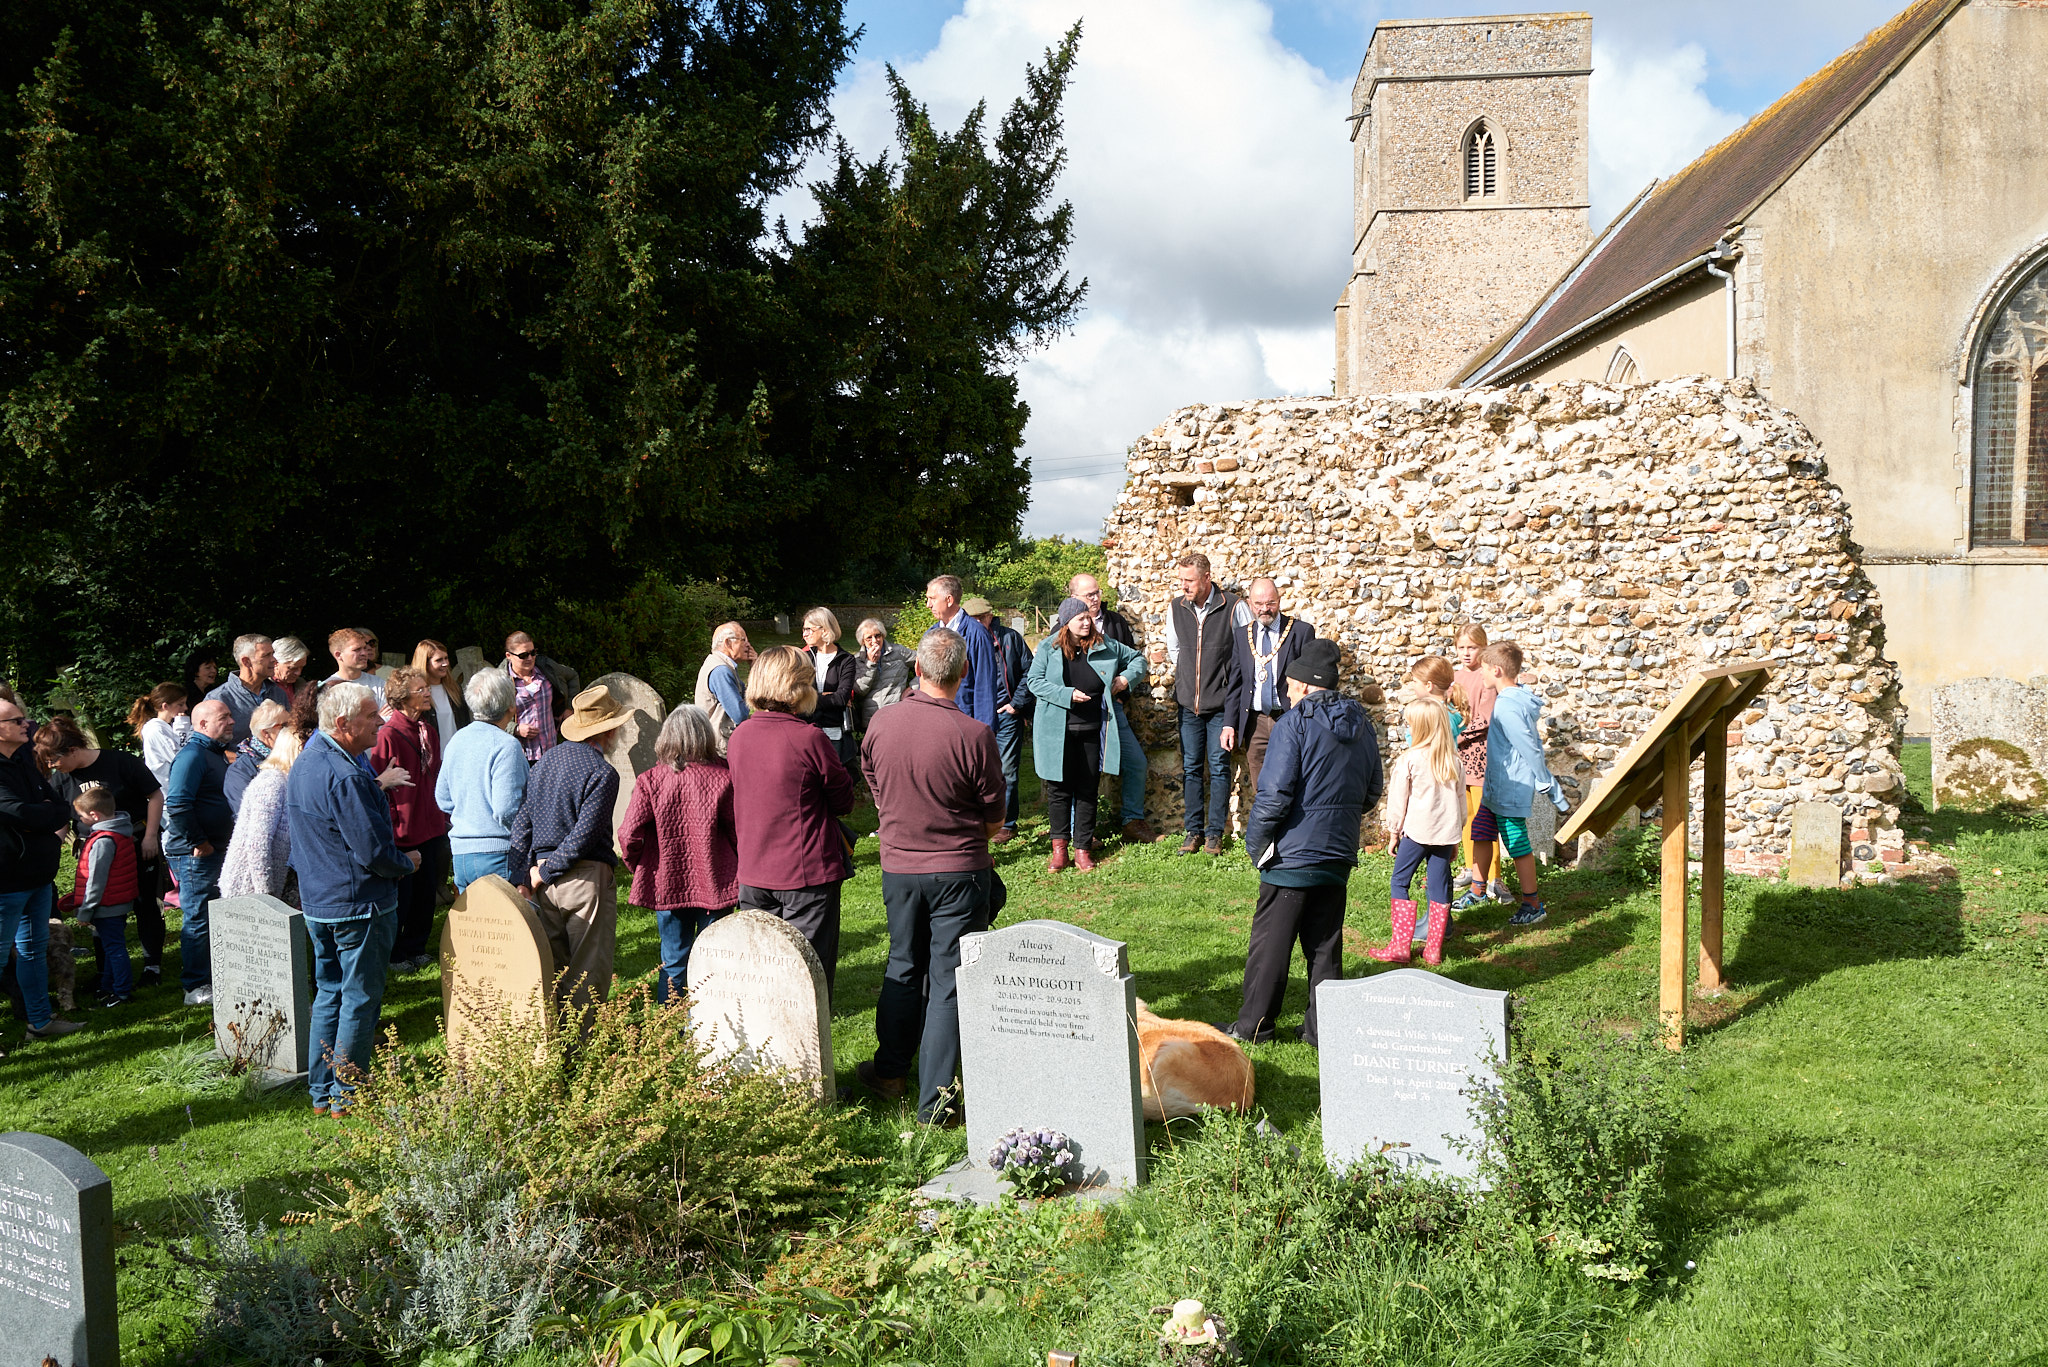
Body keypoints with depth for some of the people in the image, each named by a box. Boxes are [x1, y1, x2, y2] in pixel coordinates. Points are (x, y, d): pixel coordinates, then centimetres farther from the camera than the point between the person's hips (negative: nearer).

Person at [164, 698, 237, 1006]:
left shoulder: (215, 753, 16)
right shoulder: (192, 755, -17)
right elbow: (177, 804, -25)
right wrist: (198, 842, -21)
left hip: (215, 850, 10)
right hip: (195, 854, -10)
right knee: (198, 919, -4)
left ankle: (212, 978, 27)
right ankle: (196, 988, 2)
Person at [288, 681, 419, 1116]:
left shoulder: (303, 763, 9)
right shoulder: (345, 778, -24)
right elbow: (373, 850, -25)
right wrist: (406, 864, -5)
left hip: (316, 901, 9)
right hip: (358, 905, -9)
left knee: (329, 993, 18)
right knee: (360, 997, 2)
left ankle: (321, 1091, 25)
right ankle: (347, 1095, 10)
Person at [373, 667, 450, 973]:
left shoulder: (429, 731, 8)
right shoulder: (388, 735, -16)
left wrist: (440, 817, 13)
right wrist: (390, 828, -16)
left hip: (429, 827, 7)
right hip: (401, 830, -7)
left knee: (426, 892, 14)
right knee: (400, 895, 5)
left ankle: (416, 947, 29)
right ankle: (393, 955, 20)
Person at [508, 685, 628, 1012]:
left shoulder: (547, 759, 10)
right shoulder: (602, 773, -13)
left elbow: (522, 820, 9)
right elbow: (584, 834, -17)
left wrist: (525, 873, 6)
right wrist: (546, 873, -7)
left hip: (545, 881, 7)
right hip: (585, 879, -7)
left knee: (552, 969, 14)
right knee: (588, 971, 1)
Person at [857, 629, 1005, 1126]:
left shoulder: (881, 725, -7)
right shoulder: (974, 734, -19)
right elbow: (994, 819, -7)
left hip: (898, 866, 4)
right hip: (959, 869, -4)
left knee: (903, 968, 21)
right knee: (949, 979, 4)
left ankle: (890, 1072, 34)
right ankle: (934, 1097, 5)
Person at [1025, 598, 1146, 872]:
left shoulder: (1105, 647, 6)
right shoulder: (1048, 648, -1)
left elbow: (1138, 659, 19)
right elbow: (1034, 681, -6)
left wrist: (1126, 677, 0)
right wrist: (1067, 694, -16)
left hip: (1092, 731, 2)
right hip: (1057, 732, -2)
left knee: (1087, 790, 6)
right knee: (1059, 788, 3)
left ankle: (1083, 848, 14)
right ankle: (1059, 847, 15)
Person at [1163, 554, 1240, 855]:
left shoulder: (1232, 608, -9)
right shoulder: (1175, 609, 2)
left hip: (1221, 705, -3)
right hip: (1189, 705, 3)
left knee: (1219, 768, 1)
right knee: (1191, 768, 7)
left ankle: (1215, 832, 9)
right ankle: (1194, 830, 15)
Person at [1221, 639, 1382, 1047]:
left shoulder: (1294, 724, -14)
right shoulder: (1361, 723, 8)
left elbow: (1274, 794, -19)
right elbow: (1372, 790, 16)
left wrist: (1256, 840, -7)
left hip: (1293, 853, -6)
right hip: (1339, 853, 7)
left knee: (1271, 940, 3)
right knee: (1325, 942, 13)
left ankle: (1254, 1023, 11)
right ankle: (1323, 1026, 17)